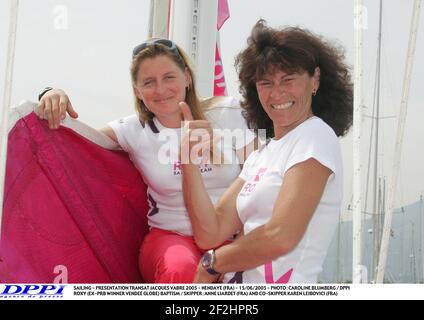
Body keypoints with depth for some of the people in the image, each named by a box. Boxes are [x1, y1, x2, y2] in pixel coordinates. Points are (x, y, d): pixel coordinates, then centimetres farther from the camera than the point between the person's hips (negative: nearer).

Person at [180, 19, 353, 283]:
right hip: (243, 285, 6)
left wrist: (212, 263, -1)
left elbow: (281, 237, -15)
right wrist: (189, 160, -4)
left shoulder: (316, 135, -6)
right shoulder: (260, 156, 16)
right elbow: (211, 233, 6)